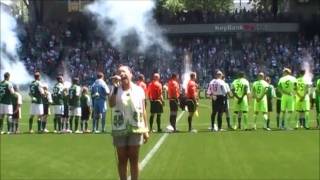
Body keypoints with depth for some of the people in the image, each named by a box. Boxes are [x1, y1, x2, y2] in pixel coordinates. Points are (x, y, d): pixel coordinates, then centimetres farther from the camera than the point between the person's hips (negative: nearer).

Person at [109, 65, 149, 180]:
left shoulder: (139, 90, 3)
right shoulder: (115, 90, 1)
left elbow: (143, 111, 7)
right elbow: (111, 104, -19)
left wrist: (146, 129, 5)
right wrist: (116, 87, -20)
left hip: (136, 128, 0)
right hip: (120, 129, 0)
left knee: (134, 159, 5)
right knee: (122, 159, 6)